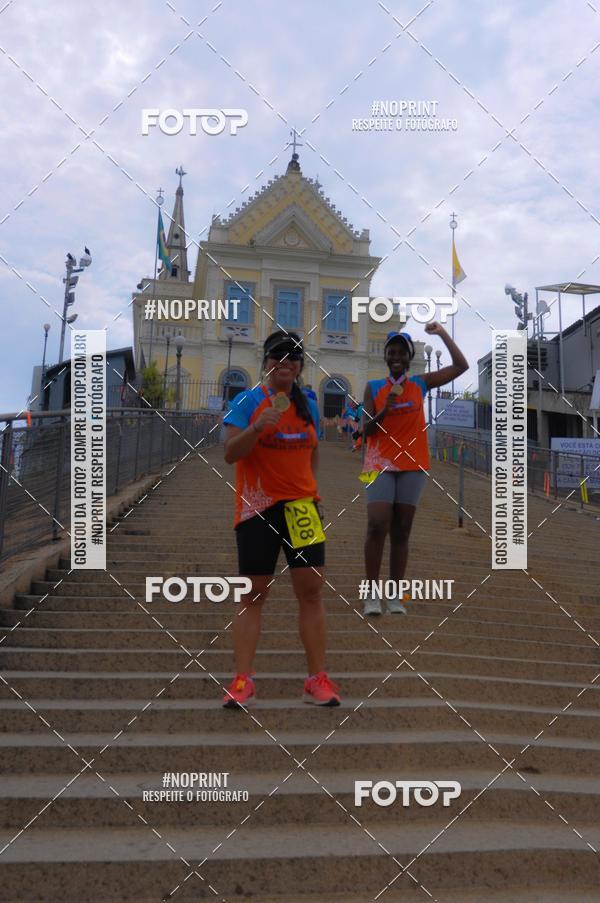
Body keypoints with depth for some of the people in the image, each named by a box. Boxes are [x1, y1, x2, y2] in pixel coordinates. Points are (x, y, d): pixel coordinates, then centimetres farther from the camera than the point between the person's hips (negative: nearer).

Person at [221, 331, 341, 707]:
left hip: (300, 504, 3)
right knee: (254, 594, 1)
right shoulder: (248, 401, -2)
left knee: (311, 589, -1)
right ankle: (243, 680, 8)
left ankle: (318, 678, 9)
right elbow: (230, 453, -11)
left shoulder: (309, 405, 11)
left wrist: (310, 486, 11)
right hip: (257, 508, -3)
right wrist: (258, 426, -24)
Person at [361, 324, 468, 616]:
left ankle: (395, 596, 6)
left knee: (401, 531, 3)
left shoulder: (421, 384, 8)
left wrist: (443, 334, 3)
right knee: (377, 527, -13)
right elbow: (366, 430, -2)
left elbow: (461, 366, 8)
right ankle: (372, 594, -4)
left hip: (412, 466, 2)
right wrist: (386, 408, -18)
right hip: (381, 465, -2)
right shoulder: (373, 387, 3)